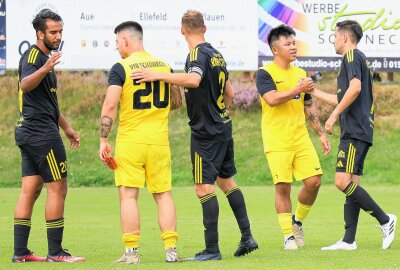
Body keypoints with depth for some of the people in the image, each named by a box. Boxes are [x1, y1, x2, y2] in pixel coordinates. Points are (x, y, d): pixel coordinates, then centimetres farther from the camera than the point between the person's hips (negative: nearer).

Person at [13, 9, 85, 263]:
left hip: (29, 132, 10)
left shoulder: (45, 57, 20)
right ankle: (55, 252, -5)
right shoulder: (33, 55, -11)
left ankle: (20, 252, 6)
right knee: (58, 187, -7)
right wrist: (44, 69, -50)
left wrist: (67, 128, 35)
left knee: (31, 190, 7)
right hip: (42, 133, -10)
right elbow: (25, 85, -33)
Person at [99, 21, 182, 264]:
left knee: (128, 195, -1)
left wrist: (104, 139, -8)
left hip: (130, 141, -4)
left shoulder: (121, 68, -7)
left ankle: (131, 252, -4)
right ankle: (171, 249, 5)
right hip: (159, 141, 4)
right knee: (164, 194, 9)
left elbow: (110, 105, -13)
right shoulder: (164, 66, 8)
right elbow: (177, 102, 16)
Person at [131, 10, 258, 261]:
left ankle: (212, 248, -9)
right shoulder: (216, 54, 12)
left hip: (205, 132, -9)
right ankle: (247, 237, 20)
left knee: (204, 187, -7)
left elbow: (194, 79, -36)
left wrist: (157, 76, -36)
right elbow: (229, 94, 19)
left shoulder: (198, 54, -15)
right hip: (223, 127, 9)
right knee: (226, 180, 19)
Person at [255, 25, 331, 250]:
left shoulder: (301, 74, 15)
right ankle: (288, 235, 6)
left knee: (314, 181, -5)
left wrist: (321, 134, 19)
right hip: (277, 142, -5)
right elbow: (272, 99, -21)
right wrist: (299, 89, -19)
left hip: (301, 139, 5)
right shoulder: (265, 73, -4)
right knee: (283, 187, -5)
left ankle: (298, 221, 19)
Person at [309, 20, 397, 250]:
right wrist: (313, 91, 38)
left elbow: (355, 88, -22)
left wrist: (334, 115, -18)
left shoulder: (352, 56, -5)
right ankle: (349, 240, 3)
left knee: (343, 182, -17)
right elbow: (342, 99, 33)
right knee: (351, 184, 6)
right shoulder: (359, 58, 25)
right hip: (358, 132, 10)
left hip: (355, 131, -10)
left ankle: (385, 220, -13)